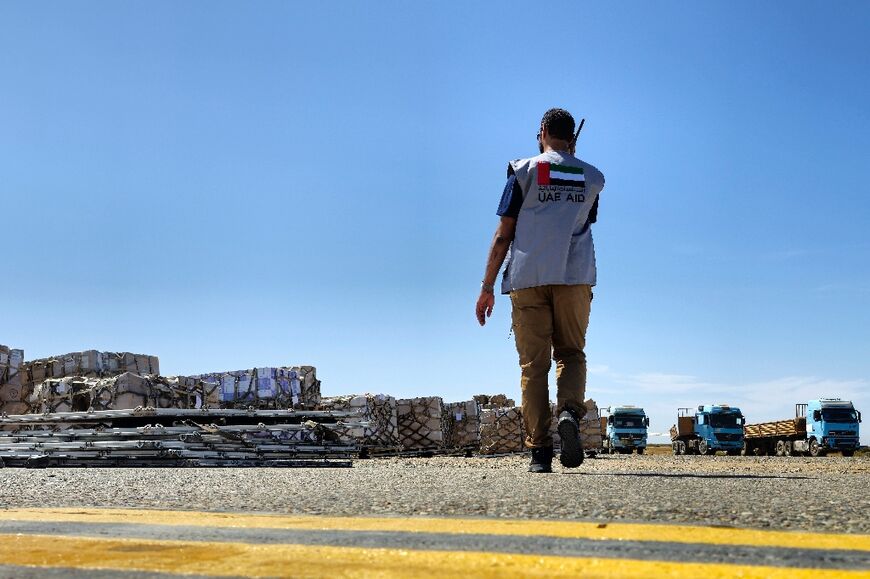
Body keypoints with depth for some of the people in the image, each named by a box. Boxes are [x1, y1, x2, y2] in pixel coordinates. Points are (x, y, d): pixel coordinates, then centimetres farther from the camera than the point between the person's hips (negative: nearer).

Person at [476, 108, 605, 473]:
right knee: (571, 354, 10)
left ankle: (539, 450, -5)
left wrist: (487, 286, 4)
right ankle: (570, 412, -20)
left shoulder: (524, 170, 6)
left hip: (528, 278, -1)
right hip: (575, 278, 2)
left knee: (533, 365, 1)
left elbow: (503, 234, 1)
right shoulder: (593, 178, 15)